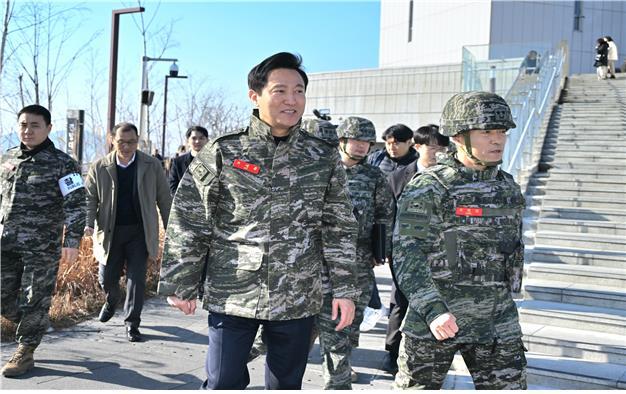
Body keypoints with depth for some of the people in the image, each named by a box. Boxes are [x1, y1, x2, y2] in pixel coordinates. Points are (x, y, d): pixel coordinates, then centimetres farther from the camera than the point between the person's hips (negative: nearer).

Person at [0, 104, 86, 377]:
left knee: (34, 302, 2)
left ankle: (25, 352, 17)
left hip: (42, 248, -5)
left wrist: (72, 241, -18)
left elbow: (76, 204, -11)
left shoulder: (61, 163, -7)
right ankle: (32, 328, 34)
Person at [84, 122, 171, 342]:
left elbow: (164, 199, 2)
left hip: (140, 232, -1)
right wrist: (89, 224, -13)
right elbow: (90, 197, 2)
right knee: (106, 278, 10)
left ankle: (132, 323, 10)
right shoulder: (100, 168, -1)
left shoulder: (152, 166, -3)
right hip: (109, 232, 1)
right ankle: (111, 301, 44)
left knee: (136, 279, -2)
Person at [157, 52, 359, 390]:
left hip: (298, 301, 2)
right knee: (223, 384, 5)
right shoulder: (221, 153, -4)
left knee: (286, 385, 14)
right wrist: (180, 285, 0)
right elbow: (188, 224, 0)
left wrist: (345, 290, 3)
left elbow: (340, 229, 6)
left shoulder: (323, 158, 3)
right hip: (231, 296, -1)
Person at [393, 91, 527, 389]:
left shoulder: (508, 186, 7)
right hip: (433, 320, -5)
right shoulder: (427, 188, -12)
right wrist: (432, 309, -27)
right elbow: (406, 255, -16)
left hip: (497, 325, 5)